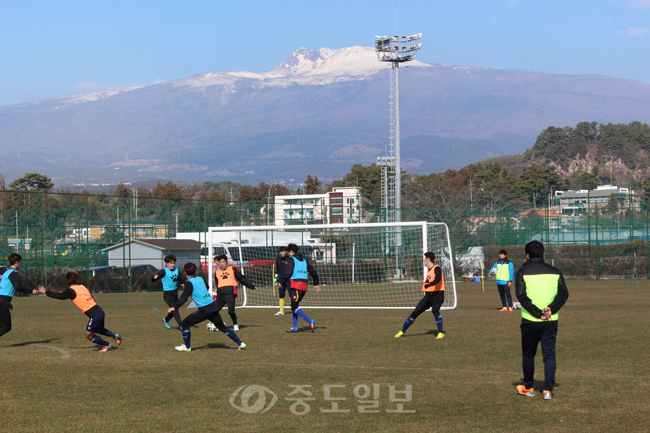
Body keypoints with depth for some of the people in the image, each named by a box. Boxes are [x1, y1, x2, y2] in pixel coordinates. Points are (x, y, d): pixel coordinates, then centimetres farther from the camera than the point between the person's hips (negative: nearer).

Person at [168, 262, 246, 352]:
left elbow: (184, 296, -21)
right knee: (222, 327, 22)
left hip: (204, 310, -7)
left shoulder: (189, 283, -7)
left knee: (184, 324, 6)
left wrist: (175, 307, -30)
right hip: (214, 307, 7)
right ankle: (240, 343, 21)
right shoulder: (200, 279, 14)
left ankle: (187, 347, 10)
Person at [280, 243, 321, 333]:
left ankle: (311, 322, -23)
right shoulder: (304, 260, 21)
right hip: (304, 284, 8)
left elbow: (288, 273, -11)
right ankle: (295, 327, 16)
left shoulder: (291, 260, -1)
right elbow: (313, 271, 23)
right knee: (295, 305, 16)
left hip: (296, 284, -8)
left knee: (295, 307, -10)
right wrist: (316, 283, 31)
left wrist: (281, 282, 1)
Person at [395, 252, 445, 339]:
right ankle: (402, 331, 16)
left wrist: (429, 284, -44)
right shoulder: (429, 270, 14)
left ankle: (441, 333, -25)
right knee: (415, 312, 6)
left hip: (437, 294, -8)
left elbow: (438, 279, -32)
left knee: (435, 310, -33)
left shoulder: (437, 268, -12)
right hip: (428, 295, 8)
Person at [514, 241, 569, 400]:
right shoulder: (554, 271, 8)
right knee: (549, 355, 5)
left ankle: (528, 388, 22)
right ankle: (548, 390, -1)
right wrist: (551, 309, -9)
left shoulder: (522, 272, -2)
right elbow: (564, 293, 0)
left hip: (530, 321, -2)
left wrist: (537, 313, -14)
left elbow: (521, 296, -12)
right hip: (551, 321, 2)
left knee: (528, 355, 12)